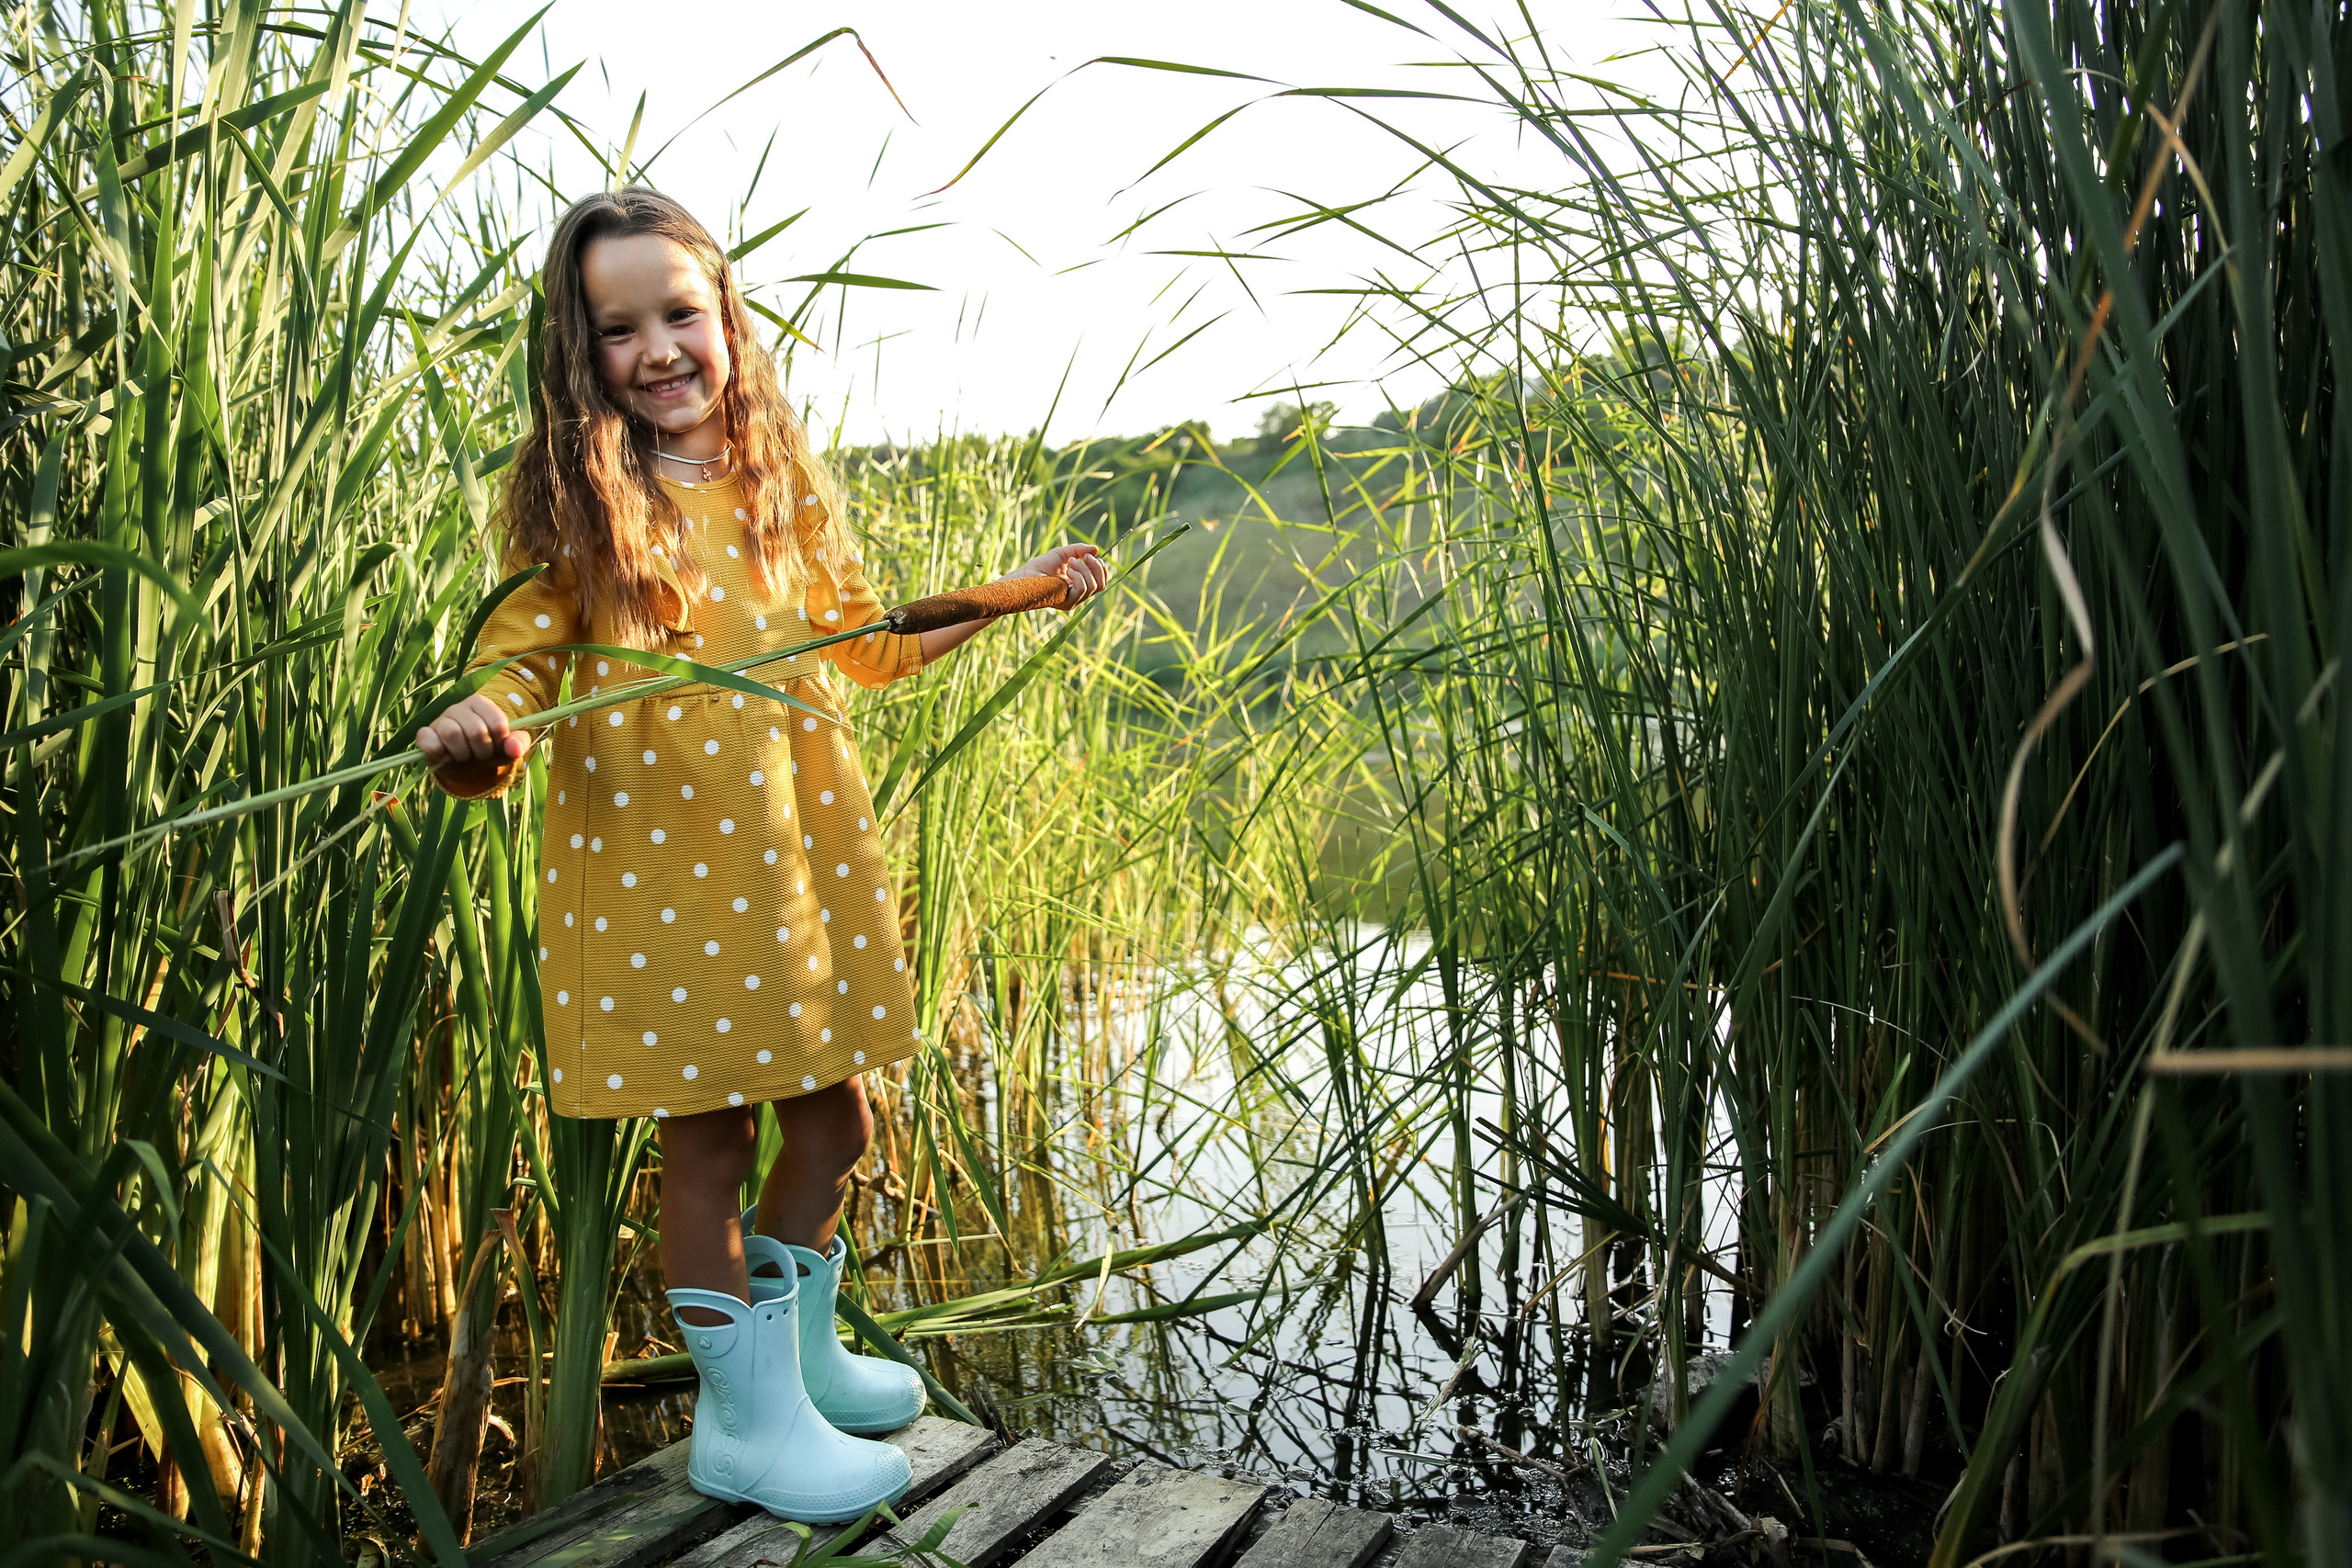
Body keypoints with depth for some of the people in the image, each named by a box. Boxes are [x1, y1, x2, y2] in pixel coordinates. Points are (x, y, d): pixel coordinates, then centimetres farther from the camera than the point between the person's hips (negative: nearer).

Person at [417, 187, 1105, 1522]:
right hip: (657, 863, -4)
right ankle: (745, 1419, 25)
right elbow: (517, 665, -5)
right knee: (707, 1139, 5)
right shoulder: (576, 505, -2)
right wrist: (479, 742, -28)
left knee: (836, 1115, 12)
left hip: (799, 849, 5)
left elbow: (862, 642, 19)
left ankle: (799, 1342, 38)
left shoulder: (780, 484, 10)